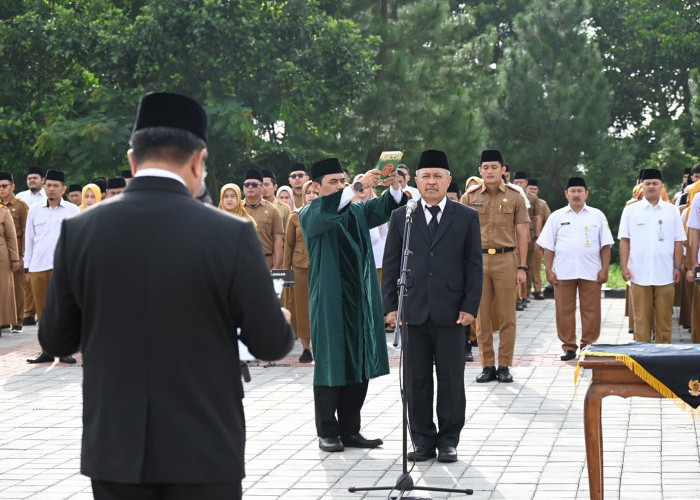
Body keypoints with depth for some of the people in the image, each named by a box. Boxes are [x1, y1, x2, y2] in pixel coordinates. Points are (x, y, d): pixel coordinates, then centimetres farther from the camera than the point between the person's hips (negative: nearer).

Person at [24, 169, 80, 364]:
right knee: (42, 310, 3)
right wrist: (27, 266, 11)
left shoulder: (72, 210, 7)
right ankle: (47, 350, 10)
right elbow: (29, 239, 15)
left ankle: (66, 350, 2)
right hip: (38, 266, 2)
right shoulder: (35, 211, 13)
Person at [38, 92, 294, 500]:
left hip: (113, 449, 3)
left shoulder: (78, 231, -4)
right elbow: (271, 344, -6)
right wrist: (282, 323, 17)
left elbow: (56, 340, 4)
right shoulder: (232, 234, -13)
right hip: (204, 451, -2)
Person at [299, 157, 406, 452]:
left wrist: (393, 186, -21)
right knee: (330, 365, -1)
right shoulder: (310, 214, -2)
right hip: (329, 302, -6)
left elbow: (383, 208, 0)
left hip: (359, 300, 6)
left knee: (359, 365, 6)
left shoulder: (356, 210, 15)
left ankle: (350, 430, 13)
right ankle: (327, 433, 7)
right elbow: (327, 211, -25)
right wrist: (359, 186, -36)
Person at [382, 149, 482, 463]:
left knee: (451, 380, 4)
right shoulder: (401, 217, 9)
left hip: (451, 313, -1)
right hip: (413, 311, 1)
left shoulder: (466, 217, 5)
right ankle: (422, 440, 14)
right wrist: (390, 306, 0)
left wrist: (470, 307, -5)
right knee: (416, 380, 5)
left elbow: (474, 265, 4)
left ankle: (448, 440, 14)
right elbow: (391, 264, 9)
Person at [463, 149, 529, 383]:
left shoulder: (515, 196, 2)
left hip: (506, 260, -1)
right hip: (478, 260, 1)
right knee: (481, 316, 4)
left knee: (507, 317, 2)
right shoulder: (470, 197, 5)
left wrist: (522, 267, -2)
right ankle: (487, 366, 11)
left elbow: (522, 233, 3)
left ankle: (505, 366, 10)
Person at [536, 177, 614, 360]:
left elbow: (605, 245, 8)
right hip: (563, 272, 0)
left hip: (591, 272, 0)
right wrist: (548, 270, 0)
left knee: (591, 310, -1)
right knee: (564, 311, 1)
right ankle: (569, 347, 9)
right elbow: (548, 247, 9)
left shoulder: (597, 216, 10)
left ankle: (588, 346, 8)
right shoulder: (557, 217, 10)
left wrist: (604, 269, -1)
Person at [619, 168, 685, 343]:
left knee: (664, 319, 4)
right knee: (641, 320, 2)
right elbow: (624, 240, 4)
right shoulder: (631, 210, 6)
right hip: (640, 274, -1)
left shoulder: (672, 211, 8)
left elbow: (678, 241, 8)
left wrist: (677, 267, 2)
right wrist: (624, 266, -3)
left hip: (665, 274, 1)